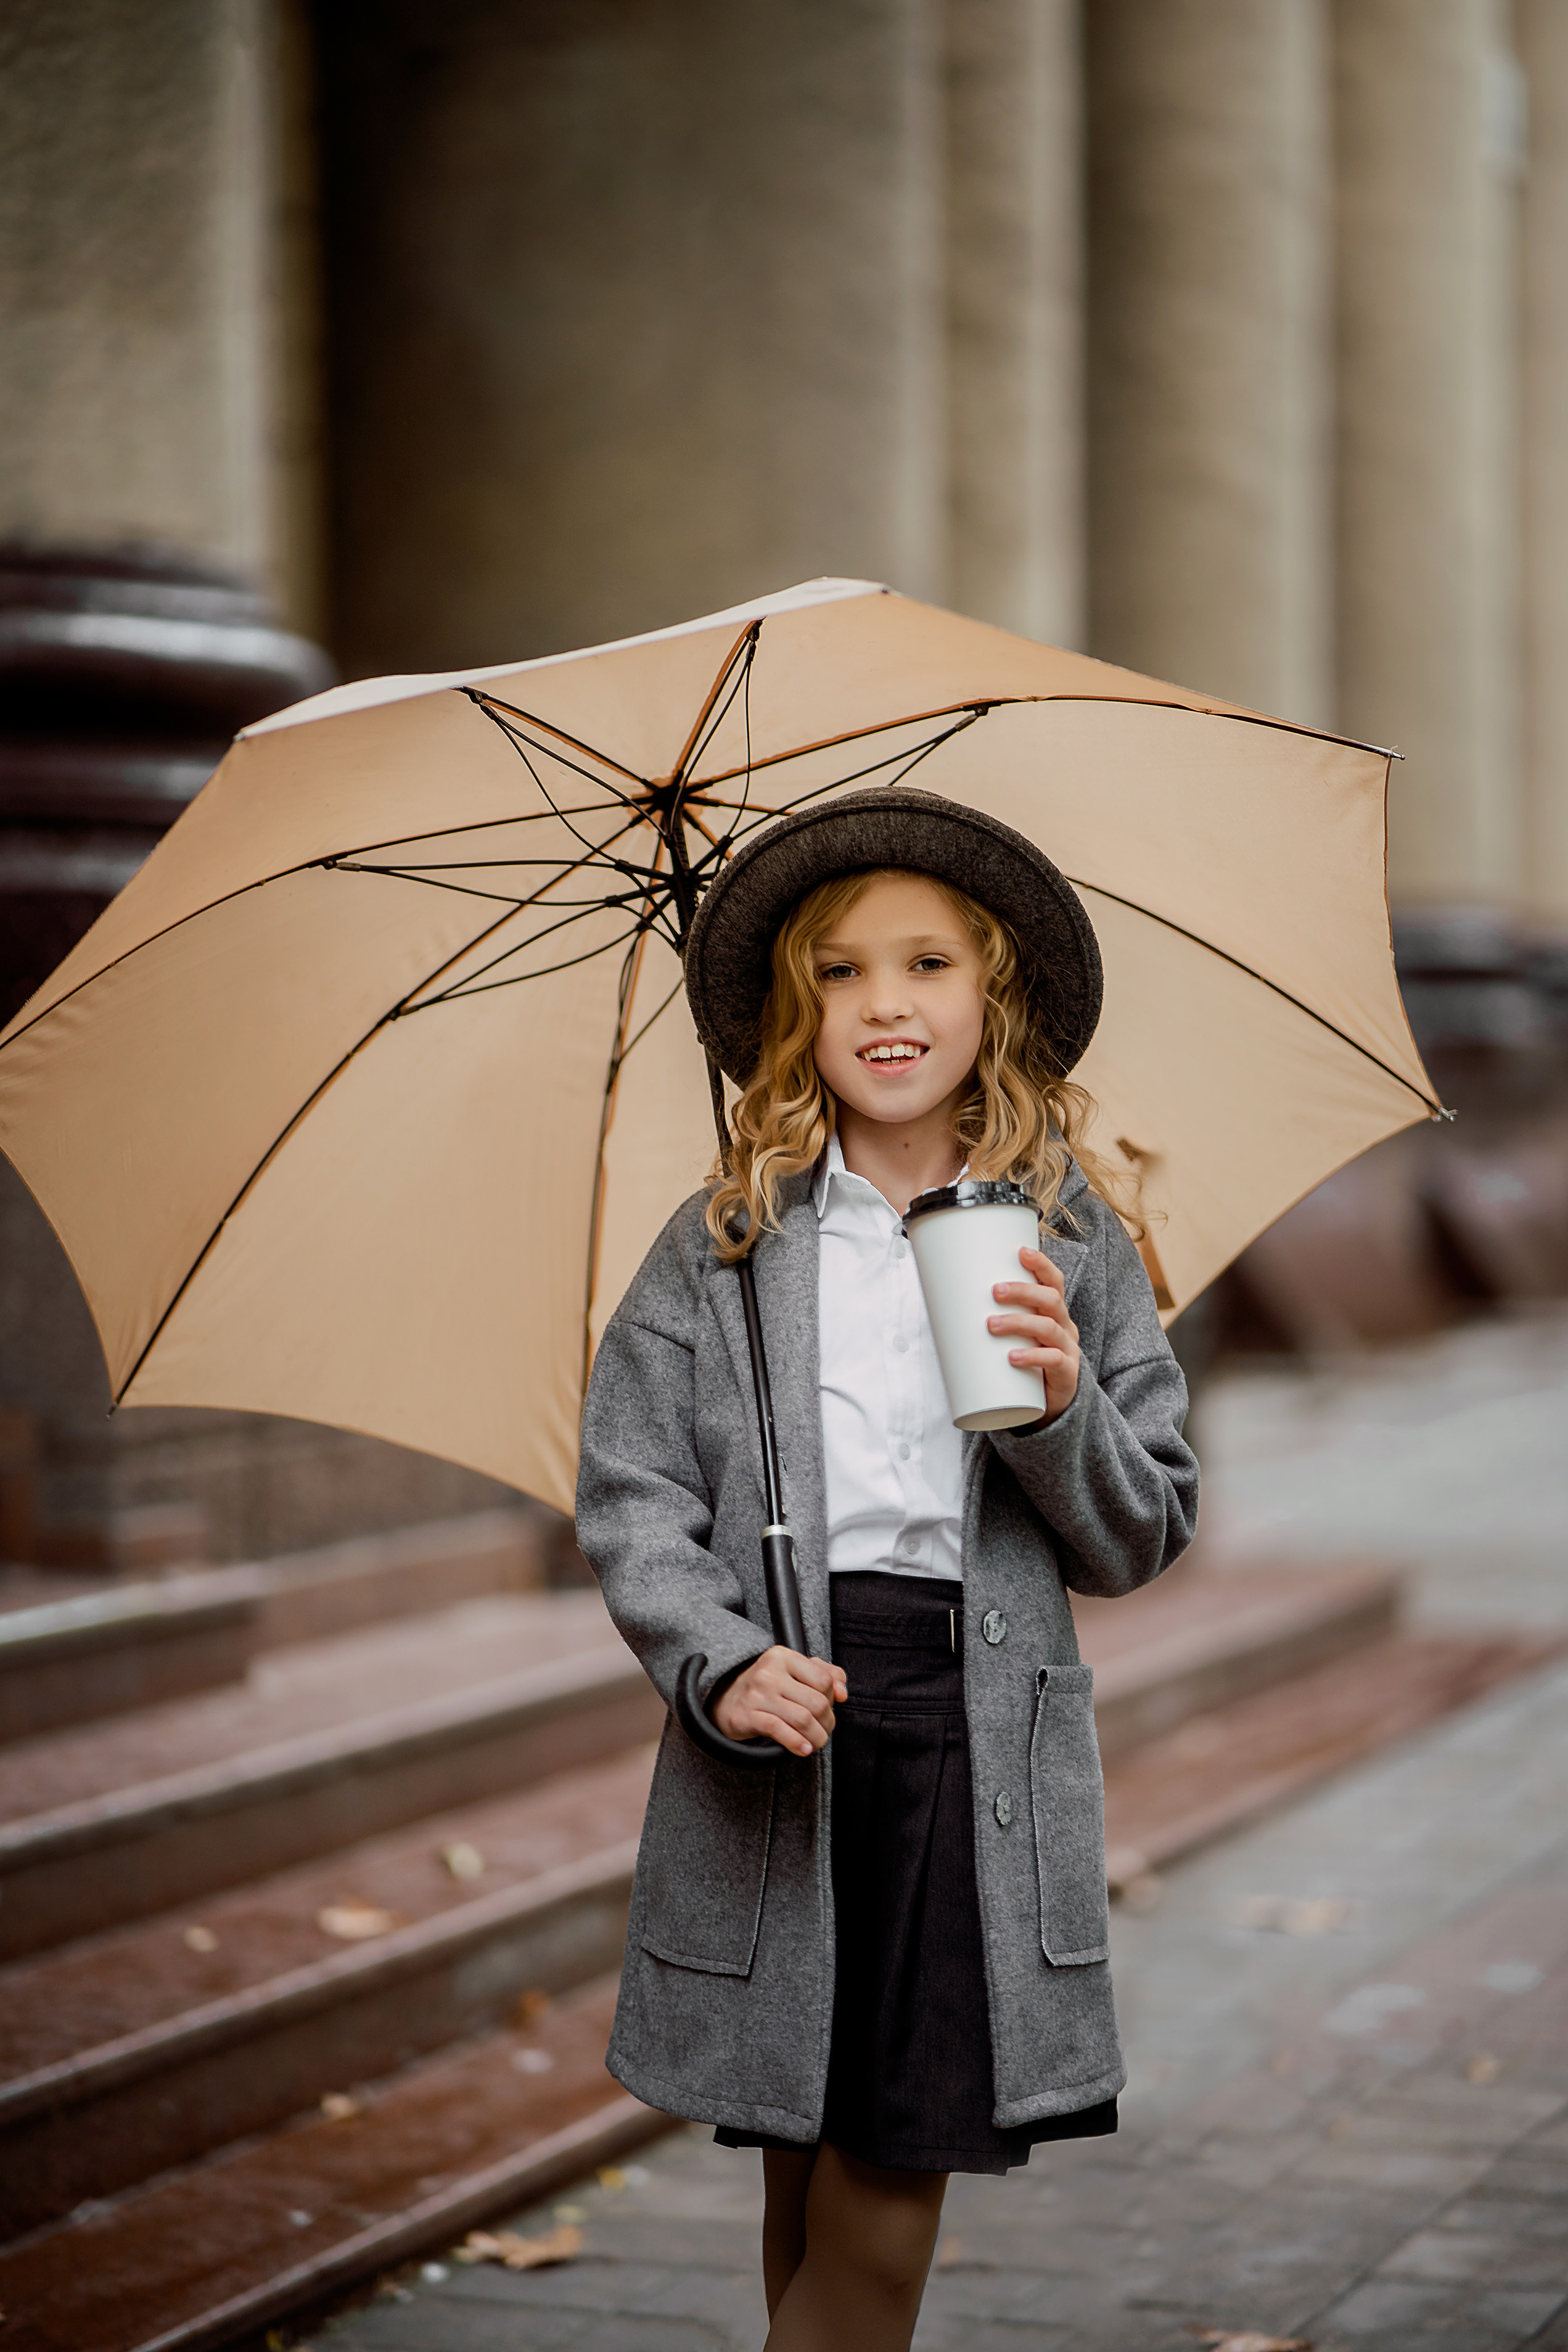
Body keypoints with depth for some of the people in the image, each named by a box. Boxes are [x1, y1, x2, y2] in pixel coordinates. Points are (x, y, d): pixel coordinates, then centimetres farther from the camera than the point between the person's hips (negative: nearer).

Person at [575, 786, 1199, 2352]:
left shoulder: (1072, 1249, 8)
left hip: (980, 1739, 0)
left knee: (885, 2217, -3)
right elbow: (630, 1498, 2)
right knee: (807, 2194, 4)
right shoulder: (720, 1248, 6)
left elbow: (1143, 1542, 8)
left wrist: (1059, 1408, -11)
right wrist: (720, 1662, -15)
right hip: (774, 1750, 0)